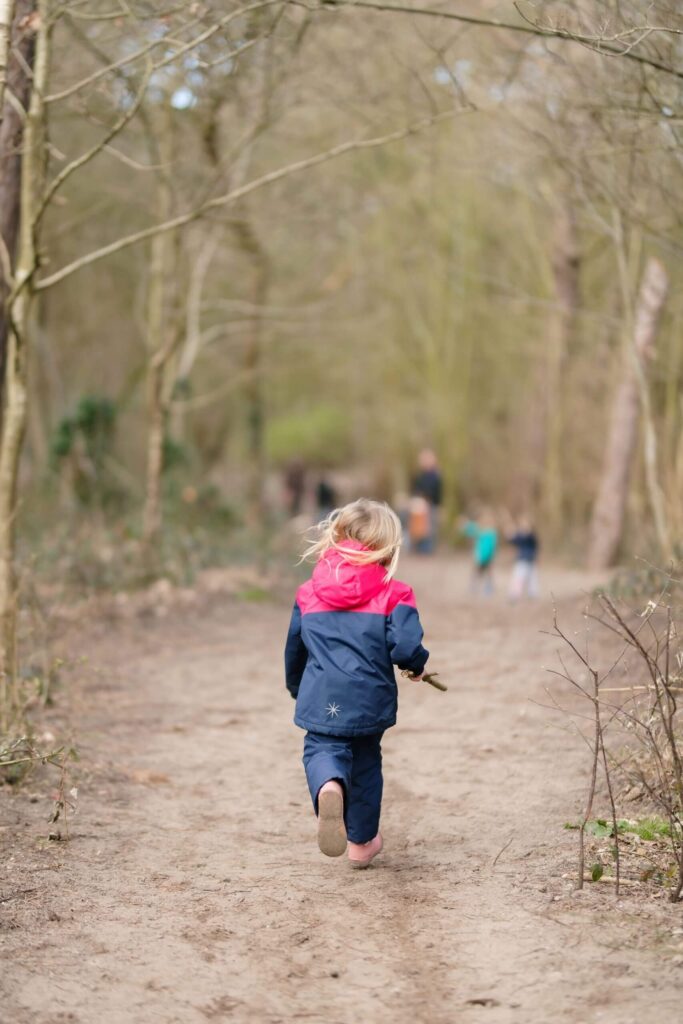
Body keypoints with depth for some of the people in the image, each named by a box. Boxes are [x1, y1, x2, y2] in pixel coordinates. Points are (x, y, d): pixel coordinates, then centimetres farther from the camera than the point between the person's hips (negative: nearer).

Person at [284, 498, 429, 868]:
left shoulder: (308, 592, 7)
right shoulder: (394, 594, -5)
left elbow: (294, 647, 17)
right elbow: (406, 647, -16)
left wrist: (296, 687, 35)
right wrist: (417, 665, 8)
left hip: (321, 697, 0)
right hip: (370, 697, 0)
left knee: (321, 749, 2)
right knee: (366, 761, 18)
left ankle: (328, 787, -36)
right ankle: (361, 841, 28)